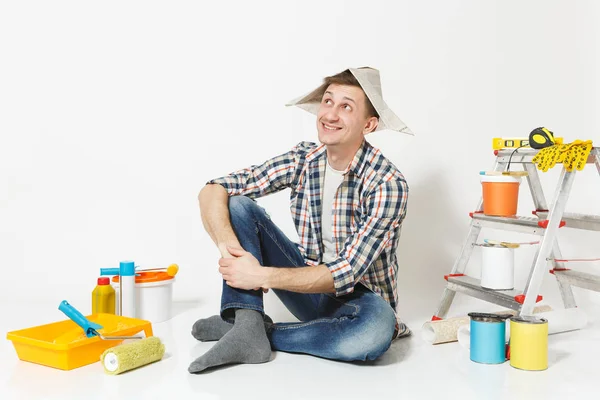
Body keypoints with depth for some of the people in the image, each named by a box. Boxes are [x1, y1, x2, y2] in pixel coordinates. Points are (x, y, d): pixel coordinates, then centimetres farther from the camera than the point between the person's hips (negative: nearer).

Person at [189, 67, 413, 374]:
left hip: (358, 298, -3)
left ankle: (262, 333, -17)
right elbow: (213, 191, -12)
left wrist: (261, 276, -32)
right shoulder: (303, 159, -8)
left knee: (376, 329, -40)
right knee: (237, 204, -11)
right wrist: (228, 245, -32)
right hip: (308, 285, 4)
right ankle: (247, 326, -24)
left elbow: (345, 273, -27)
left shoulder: (388, 184, -22)